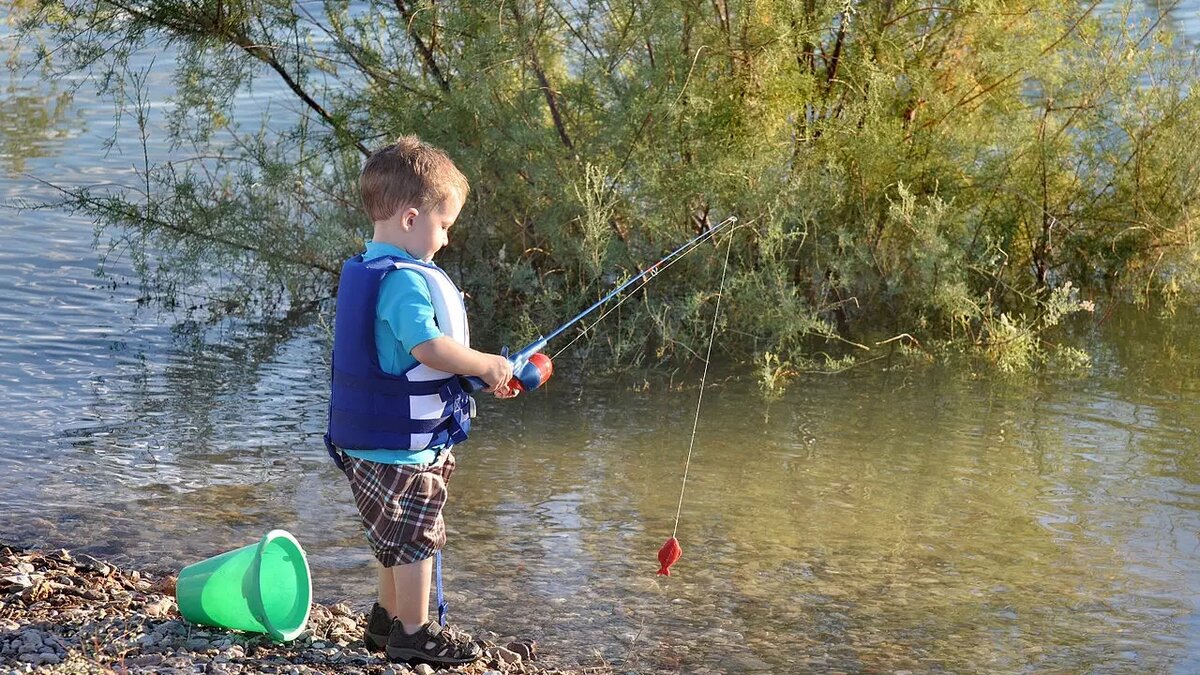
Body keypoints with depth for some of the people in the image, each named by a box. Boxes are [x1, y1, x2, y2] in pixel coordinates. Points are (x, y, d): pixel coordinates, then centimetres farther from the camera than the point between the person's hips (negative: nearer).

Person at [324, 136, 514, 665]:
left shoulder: (362, 270, 9)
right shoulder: (406, 280, -23)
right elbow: (429, 347, -37)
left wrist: (479, 374, 14)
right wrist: (489, 366, -23)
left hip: (367, 441, 10)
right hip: (404, 444, -10)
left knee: (397, 536, 23)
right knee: (416, 538, 4)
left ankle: (388, 619, 36)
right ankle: (414, 634, 15)